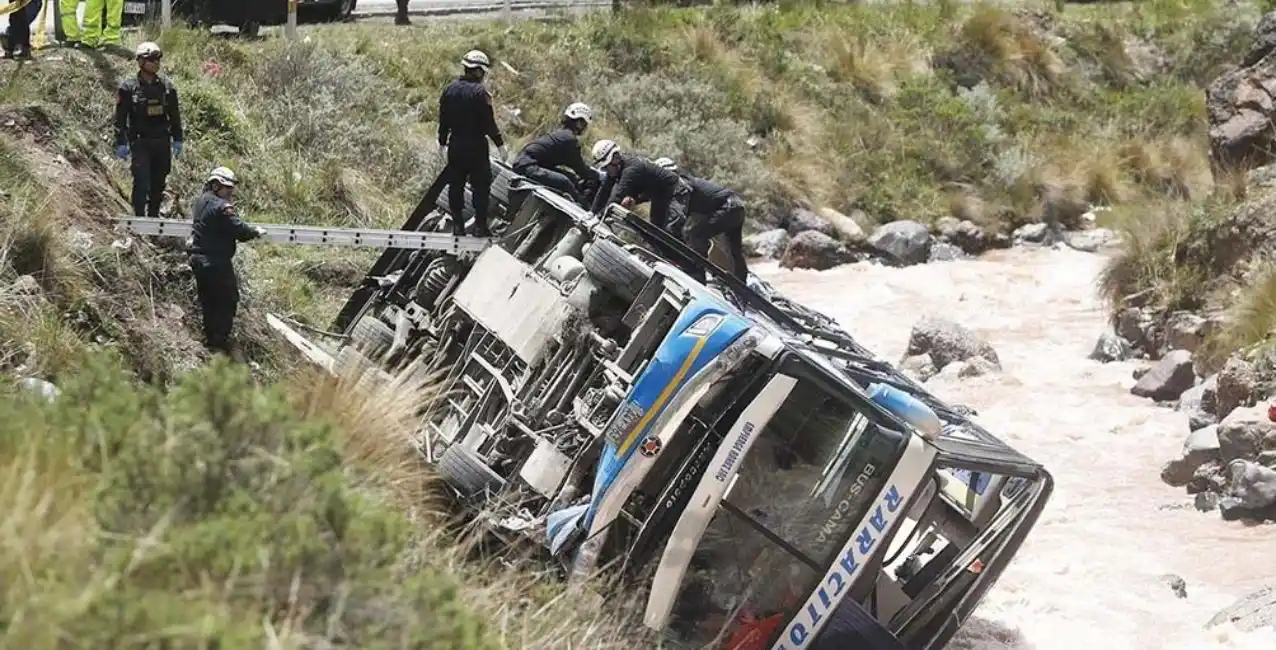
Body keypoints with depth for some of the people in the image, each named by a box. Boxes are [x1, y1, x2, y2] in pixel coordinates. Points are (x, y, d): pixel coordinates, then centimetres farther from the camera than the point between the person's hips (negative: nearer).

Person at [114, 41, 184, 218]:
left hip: (162, 142, 4)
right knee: (141, 182, -11)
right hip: (140, 142, -4)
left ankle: (154, 216, 20)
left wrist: (177, 140, 12)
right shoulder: (128, 87, -3)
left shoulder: (167, 86, 8)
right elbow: (120, 117, -3)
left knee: (159, 183, 9)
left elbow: (175, 115, 15)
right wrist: (121, 143, -8)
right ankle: (139, 217, -7)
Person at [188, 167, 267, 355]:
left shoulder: (201, 202, 8)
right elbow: (240, 231, -23)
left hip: (198, 260, 9)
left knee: (208, 301, 18)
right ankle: (220, 342, 5)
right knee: (228, 301, 4)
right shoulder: (222, 207, -20)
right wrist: (256, 232, -3)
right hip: (217, 261, -9)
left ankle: (210, 338, 26)